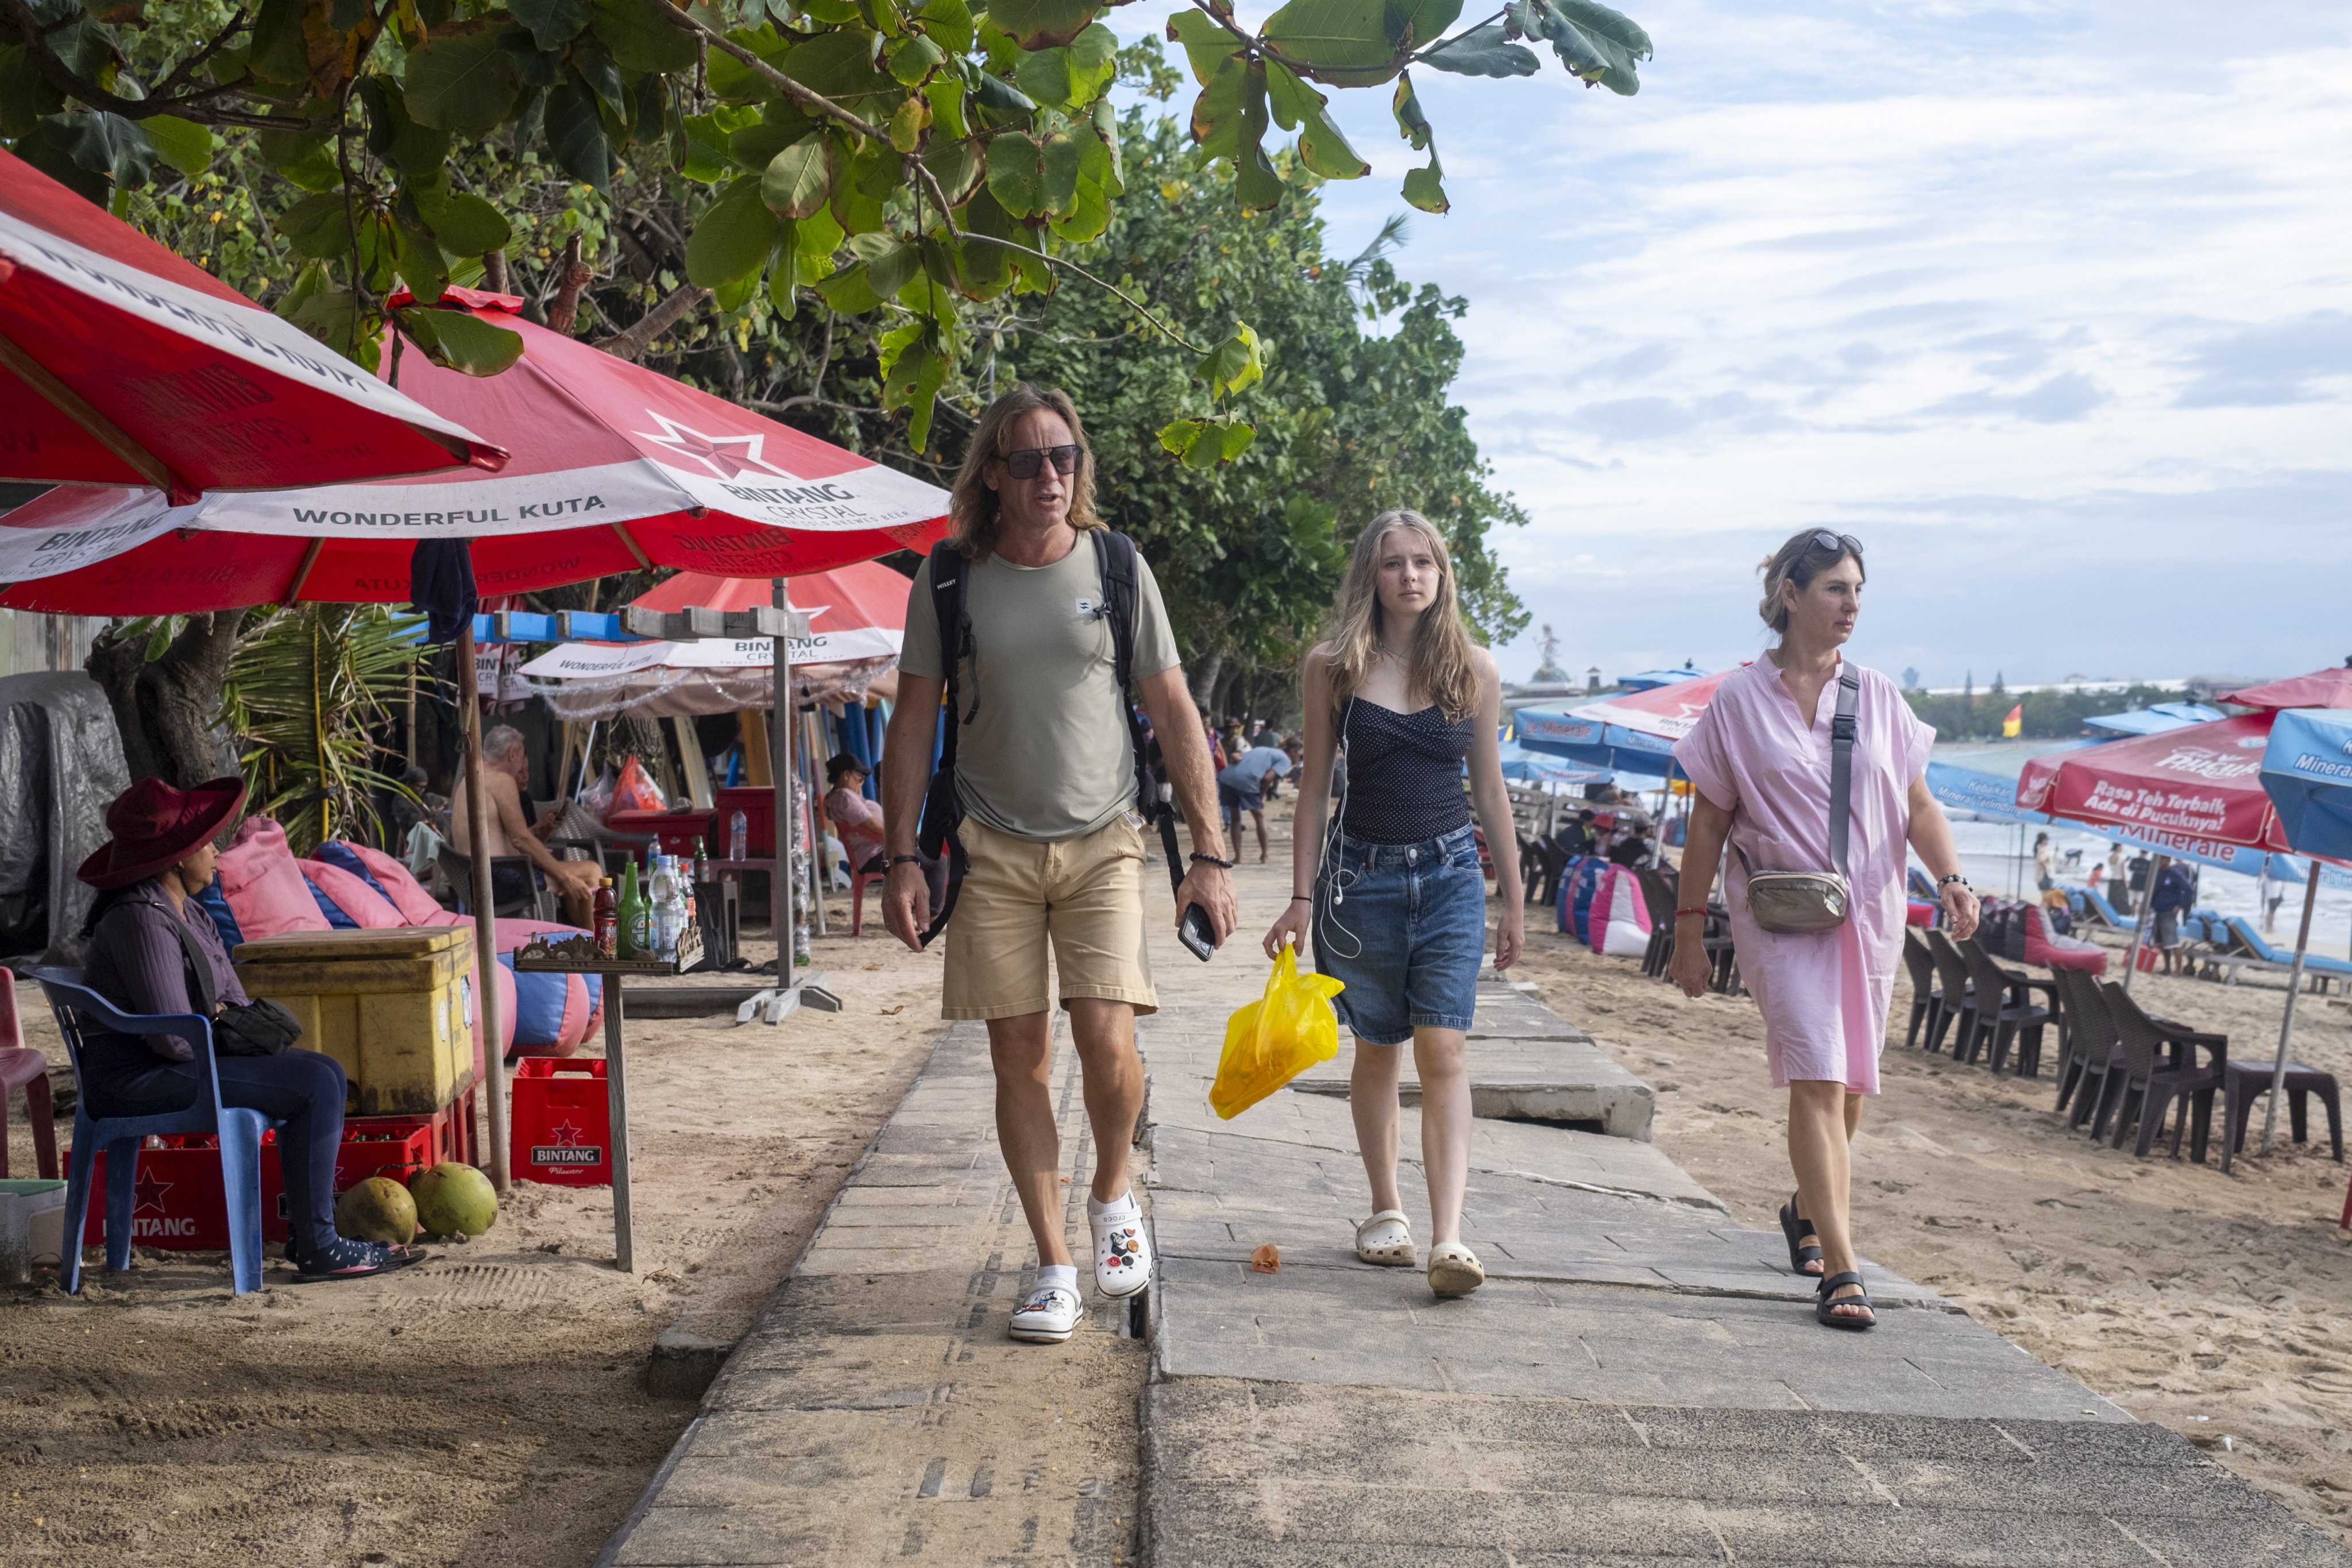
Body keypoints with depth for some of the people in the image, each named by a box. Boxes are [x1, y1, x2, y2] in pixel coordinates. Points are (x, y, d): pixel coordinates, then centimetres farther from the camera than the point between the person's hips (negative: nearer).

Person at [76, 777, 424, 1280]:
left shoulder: (187, 912, 12)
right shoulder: (143, 920, -20)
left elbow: (233, 996, 16)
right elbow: (175, 1040, -25)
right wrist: (227, 1032, -7)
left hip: (167, 1063, 11)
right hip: (140, 1078, -11)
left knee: (322, 1071, 11)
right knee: (318, 1082, -17)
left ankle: (308, 1230, 8)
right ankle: (318, 1248, -14)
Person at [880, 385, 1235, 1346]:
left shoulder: (1116, 569, 1)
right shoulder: (948, 578, 1)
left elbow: (1174, 715, 4)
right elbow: (913, 723, 6)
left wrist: (1209, 854, -1)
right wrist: (901, 858, -2)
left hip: (1102, 842, 0)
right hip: (993, 850, 1)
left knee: (1107, 1044, -12)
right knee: (1019, 1060, 1)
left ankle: (1113, 1196, 19)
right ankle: (1054, 1266, 12)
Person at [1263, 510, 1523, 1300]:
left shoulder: (1475, 669, 2)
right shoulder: (1333, 668, -1)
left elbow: (1490, 789, 9)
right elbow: (1315, 786, 4)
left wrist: (1514, 899, 11)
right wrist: (1302, 898, 1)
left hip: (1450, 875, 0)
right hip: (1362, 873, 0)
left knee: (1443, 1053, -9)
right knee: (1377, 1050, 10)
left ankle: (1449, 1238, -13)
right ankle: (1386, 1211, 26)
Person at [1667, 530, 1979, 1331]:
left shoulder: (1879, 697, 7)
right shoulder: (1739, 702, -1)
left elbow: (1918, 806, 7)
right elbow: (1708, 823, 3)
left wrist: (1950, 878, -11)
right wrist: (1688, 926, 2)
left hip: (1868, 913, 4)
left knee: (1848, 1083, 12)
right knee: (1817, 1077, -14)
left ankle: (1809, 1210, 38)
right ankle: (1839, 1268, -15)